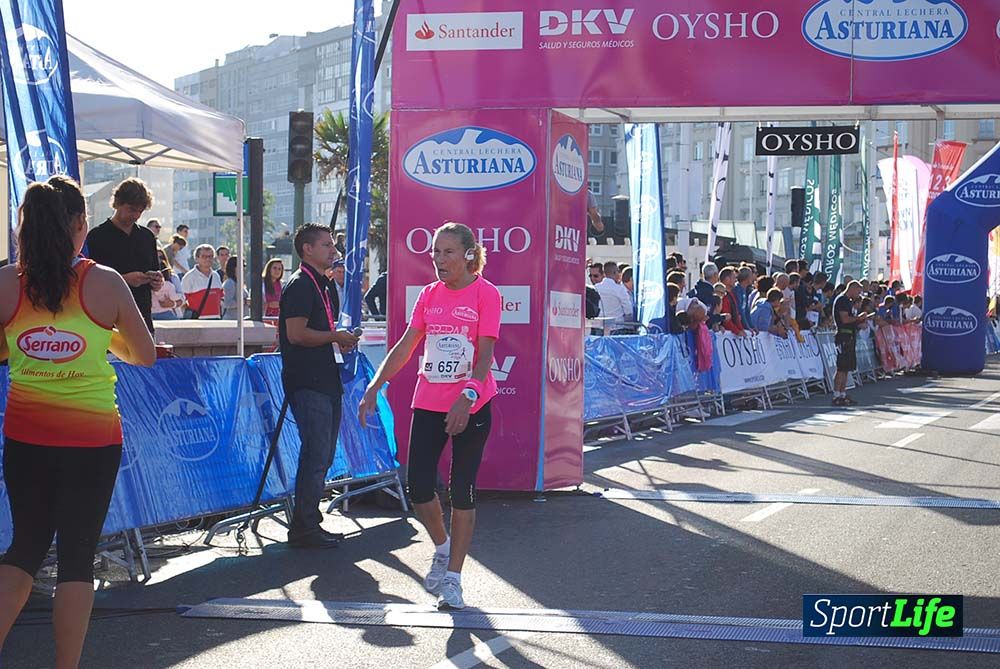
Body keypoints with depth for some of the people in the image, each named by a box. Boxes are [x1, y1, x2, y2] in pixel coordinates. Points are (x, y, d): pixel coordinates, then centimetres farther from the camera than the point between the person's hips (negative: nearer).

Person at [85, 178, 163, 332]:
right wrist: (124, 279, -17)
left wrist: (157, 281, 1)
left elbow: (155, 271, 25)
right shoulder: (97, 236, -1)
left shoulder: (147, 236, 17)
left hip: (143, 316, 5)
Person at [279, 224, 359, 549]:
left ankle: (309, 524, 19)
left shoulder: (322, 285, 20)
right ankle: (304, 528, -2)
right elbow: (296, 333, -20)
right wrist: (335, 336, -10)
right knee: (316, 455, -9)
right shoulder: (300, 285, -11)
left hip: (325, 381, 10)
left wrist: (341, 339, 9)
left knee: (323, 455, 12)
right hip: (307, 384, -10)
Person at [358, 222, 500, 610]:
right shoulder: (429, 295, 7)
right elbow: (406, 346, 10)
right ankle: (442, 548, 28)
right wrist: (374, 387, 4)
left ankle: (453, 576, 9)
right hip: (428, 403, 5)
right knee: (418, 484, 1)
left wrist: (467, 396, -27)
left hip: (471, 406, -5)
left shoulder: (485, 294, -8)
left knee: (462, 489, 1)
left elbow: (485, 353, -14)